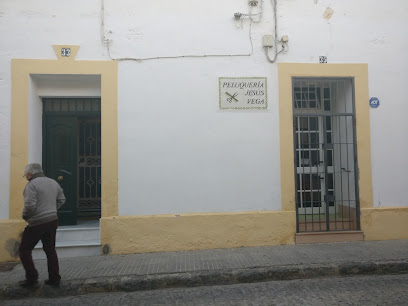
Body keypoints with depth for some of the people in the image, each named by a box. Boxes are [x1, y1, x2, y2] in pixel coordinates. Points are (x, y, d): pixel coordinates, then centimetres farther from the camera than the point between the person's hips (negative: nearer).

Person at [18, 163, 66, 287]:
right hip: (53, 221, 7)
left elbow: (30, 205, -22)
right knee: (50, 250, 15)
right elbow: (61, 200, 15)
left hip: (37, 223, -7)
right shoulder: (53, 182, 9)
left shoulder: (32, 184, -14)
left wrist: (25, 216, -4)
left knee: (24, 250, 10)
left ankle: (31, 277, 8)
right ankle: (54, 278, 17)